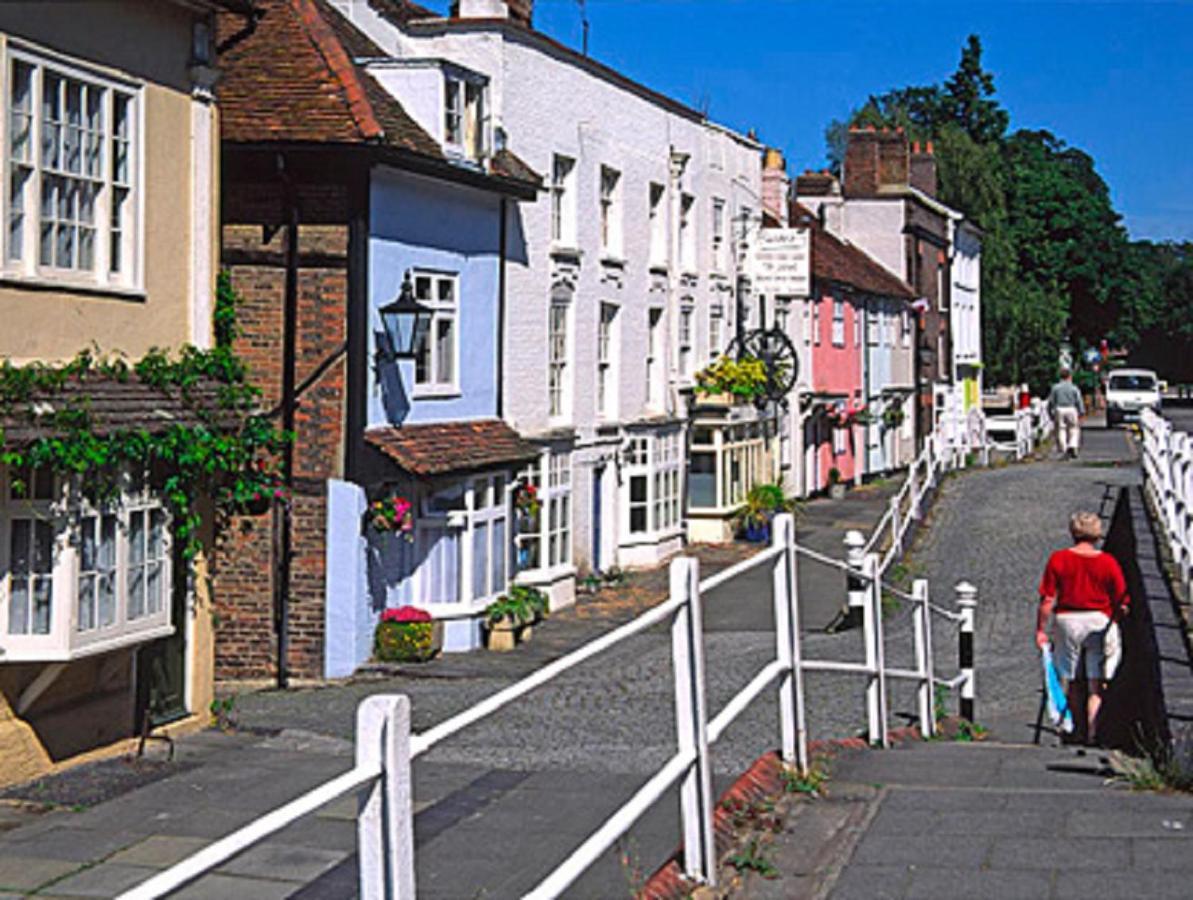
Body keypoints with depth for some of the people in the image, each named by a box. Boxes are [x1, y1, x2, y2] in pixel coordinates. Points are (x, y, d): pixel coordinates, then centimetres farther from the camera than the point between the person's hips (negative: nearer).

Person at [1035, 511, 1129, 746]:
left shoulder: (1057, 559, -2)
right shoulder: (1108, 562, -4)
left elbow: (1047, 600, -5)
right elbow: (1122, 605, -3)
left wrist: (1040, 630, 1)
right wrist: (1113, 621, 17)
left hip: (1067, 620, 1)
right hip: (1100, 621, -1)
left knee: (1067, 682, 11)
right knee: (1097, 685, 4)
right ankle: (1092, 734, -3)